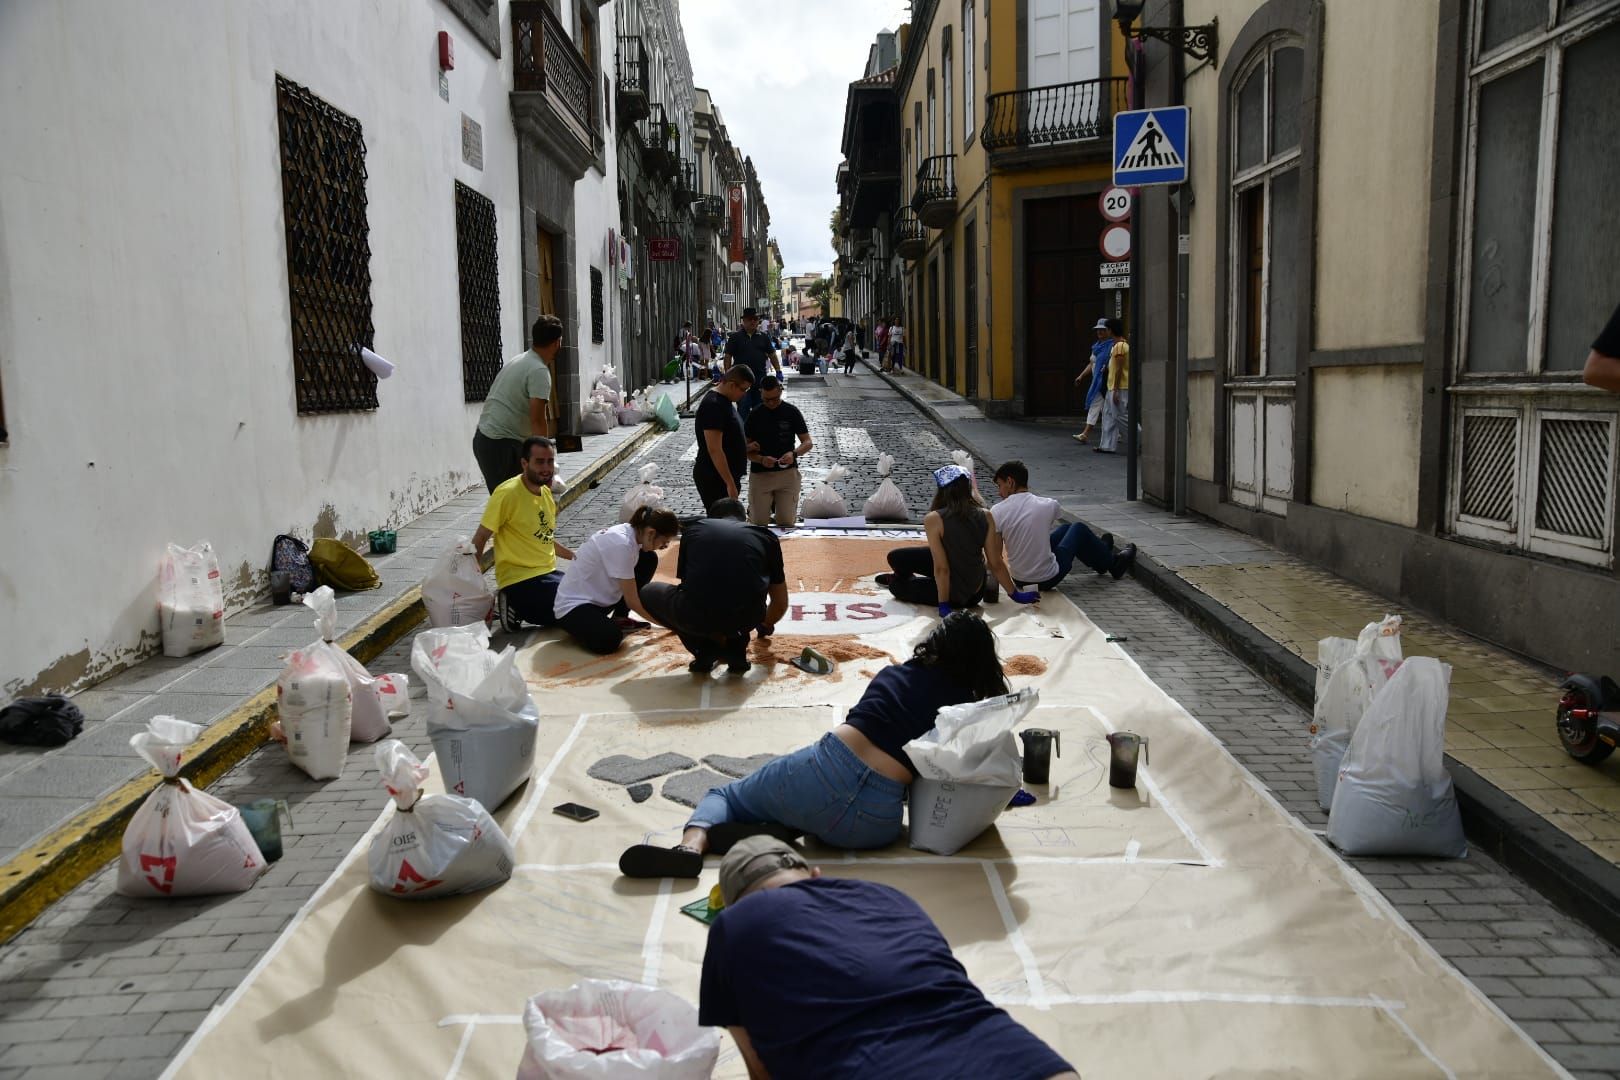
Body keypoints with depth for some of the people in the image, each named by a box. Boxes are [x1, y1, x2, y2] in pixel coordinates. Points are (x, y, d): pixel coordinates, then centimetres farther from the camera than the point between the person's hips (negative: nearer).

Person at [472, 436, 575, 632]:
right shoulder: (507, 493, -15)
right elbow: (480, 539, -13)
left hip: (547, 572, 9)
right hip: (520, 579, -9)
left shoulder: (546, 491, 10)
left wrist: (574, 556, 17)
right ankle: (515, 607, -3)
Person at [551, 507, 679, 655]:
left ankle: (620, 618, 7)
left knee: (649, 559, 0)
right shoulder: (621, 544, -29)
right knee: (609, 640, -37)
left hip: (599, 597, 9)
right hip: (573, 604, -9)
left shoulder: (629, 532, -3)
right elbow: (632, 601, -21)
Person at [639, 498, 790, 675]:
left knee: (649, 594, 32)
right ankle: (736, 653, 21)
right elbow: (781, 603, 34)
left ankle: (705, 652, 17)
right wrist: (766, 625, 58)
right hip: (746, 617, 1)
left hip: (696, 617, -1)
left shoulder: (693, 530, 25)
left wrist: (716, 636, 49)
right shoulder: (765, 535, 25)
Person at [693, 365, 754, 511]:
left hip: (727, 477, 10)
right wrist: (730, 483, -24)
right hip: (714, 479, -10)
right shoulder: (713, 406, -21)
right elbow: (714, 450, -25)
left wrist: (746, 446, 12)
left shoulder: (724, 401, 11)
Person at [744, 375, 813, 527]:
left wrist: (794, 453, -19)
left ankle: (777, 503, 26)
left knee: (787, 523, -3)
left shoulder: (792, 412, 0)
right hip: (760, 474, 0)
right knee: (759, 523, -1)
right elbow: (746, 448, 2)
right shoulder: (754, 415, 1)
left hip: (787, 473, 0)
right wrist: (761, 459, -18)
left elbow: (808, 443, 2)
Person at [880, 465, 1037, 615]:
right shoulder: (985, 516, -10)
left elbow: (941, 568, -22)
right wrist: (1015, 595, 2)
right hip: (976, 591, 5)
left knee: (895, 585, 19)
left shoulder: (934, 519, -21)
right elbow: (996, 564, -9)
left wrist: (943, 605, -15)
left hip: (954, 595, -5)